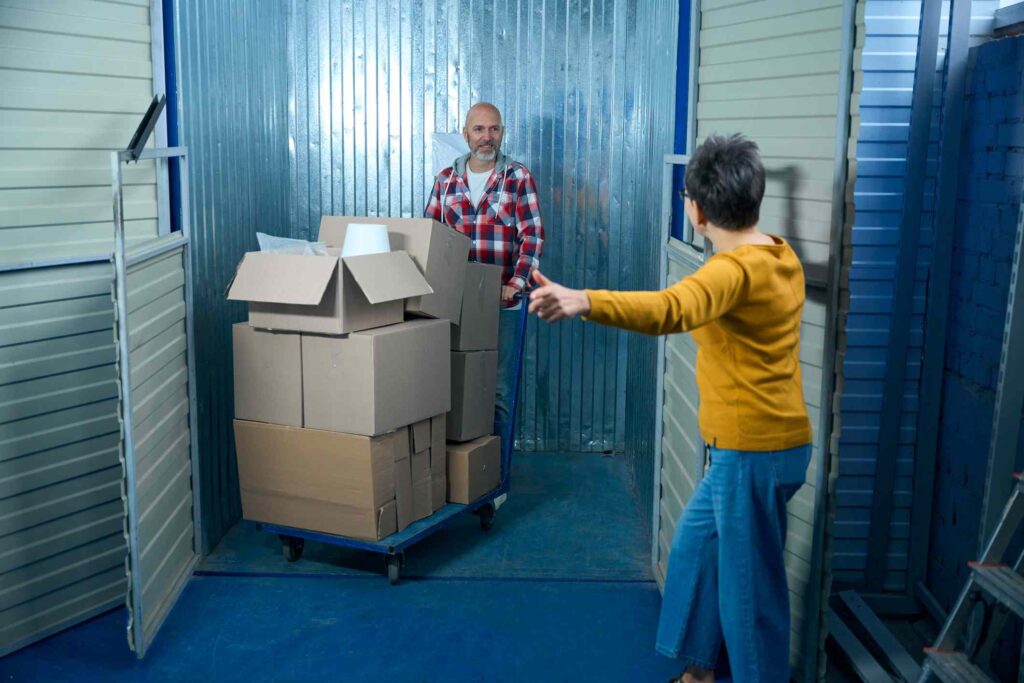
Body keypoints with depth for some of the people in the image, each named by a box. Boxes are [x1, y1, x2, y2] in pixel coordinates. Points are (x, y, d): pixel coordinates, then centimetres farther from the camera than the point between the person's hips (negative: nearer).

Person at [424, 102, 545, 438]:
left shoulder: (518, 177, 0)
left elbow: (533, 235, -5)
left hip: (500, 302, -2)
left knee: (497, 386, 3)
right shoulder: (446, 179, 9)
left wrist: (515, 285, -15)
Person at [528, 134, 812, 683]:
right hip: (765, 443, 10)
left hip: (753, 451, -10)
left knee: (749, 585, 4)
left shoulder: (735, 269, -23)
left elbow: (669, 310, -44)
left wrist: (582, 302, -58)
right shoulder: (780, 256, 7)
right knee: (694, 547, 22)